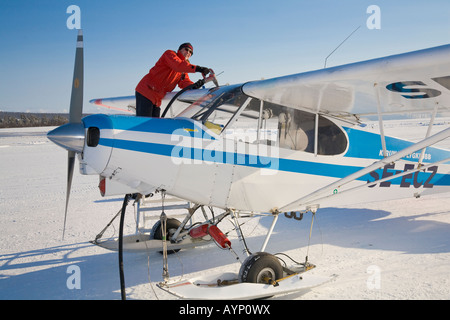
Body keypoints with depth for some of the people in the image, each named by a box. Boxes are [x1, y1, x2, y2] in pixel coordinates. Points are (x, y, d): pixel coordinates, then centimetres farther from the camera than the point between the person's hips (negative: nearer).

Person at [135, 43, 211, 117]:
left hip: (157, 99, 8)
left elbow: (185, 83, 1)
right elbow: (178, 65, -23)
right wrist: (197, 68, -32)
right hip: (146, 92, -8)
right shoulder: (169, 54, -2)